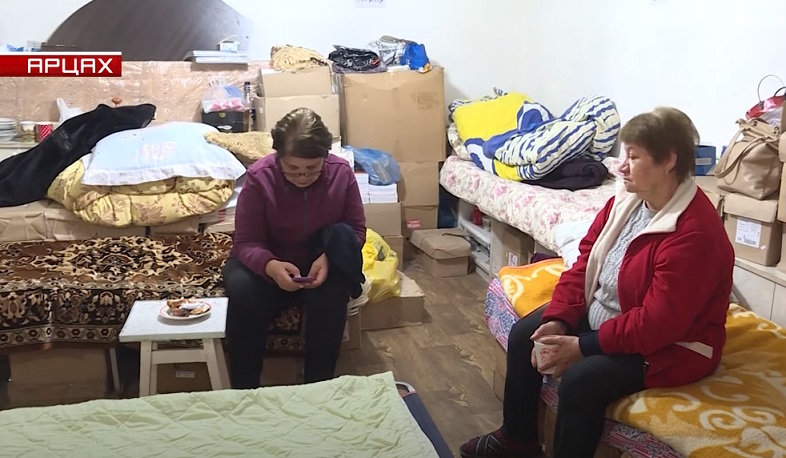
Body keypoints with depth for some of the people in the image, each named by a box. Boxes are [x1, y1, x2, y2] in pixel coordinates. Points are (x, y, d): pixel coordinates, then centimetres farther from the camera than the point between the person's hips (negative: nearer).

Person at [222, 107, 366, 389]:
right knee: (242, 289, -33)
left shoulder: (342, 173, -15)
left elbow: (357, 230, -7)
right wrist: (270, 266, -41)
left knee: (330, 292, -33)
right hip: (268, 263, -1)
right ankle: (244, 389, -17)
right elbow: (246, 243, -18)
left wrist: (329, 258, -29)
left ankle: (318, 384, -18)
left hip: (322, 262, 1)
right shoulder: (259, 177, -20)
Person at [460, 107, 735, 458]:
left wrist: (583, 346, -25)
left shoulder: (694, 233, -29)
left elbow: (657, 323, -30)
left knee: (581, 379, -29)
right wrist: (558, 320, -11)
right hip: (602, 315, 9)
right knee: (523, 333, 2)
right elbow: (585, 262, 1)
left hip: (669, 346, -9)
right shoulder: (626, 199, -3)